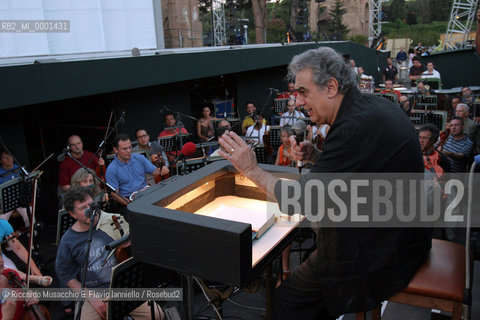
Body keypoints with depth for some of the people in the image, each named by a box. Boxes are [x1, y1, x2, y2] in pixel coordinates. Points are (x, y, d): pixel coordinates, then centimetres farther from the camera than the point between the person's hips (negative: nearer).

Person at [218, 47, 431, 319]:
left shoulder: (357, 126, -27)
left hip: (382, 257, -10)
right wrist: (316, 157, 0)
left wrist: (251, 169, -13)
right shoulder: (372, 106, 4)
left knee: (288, 298, -2)